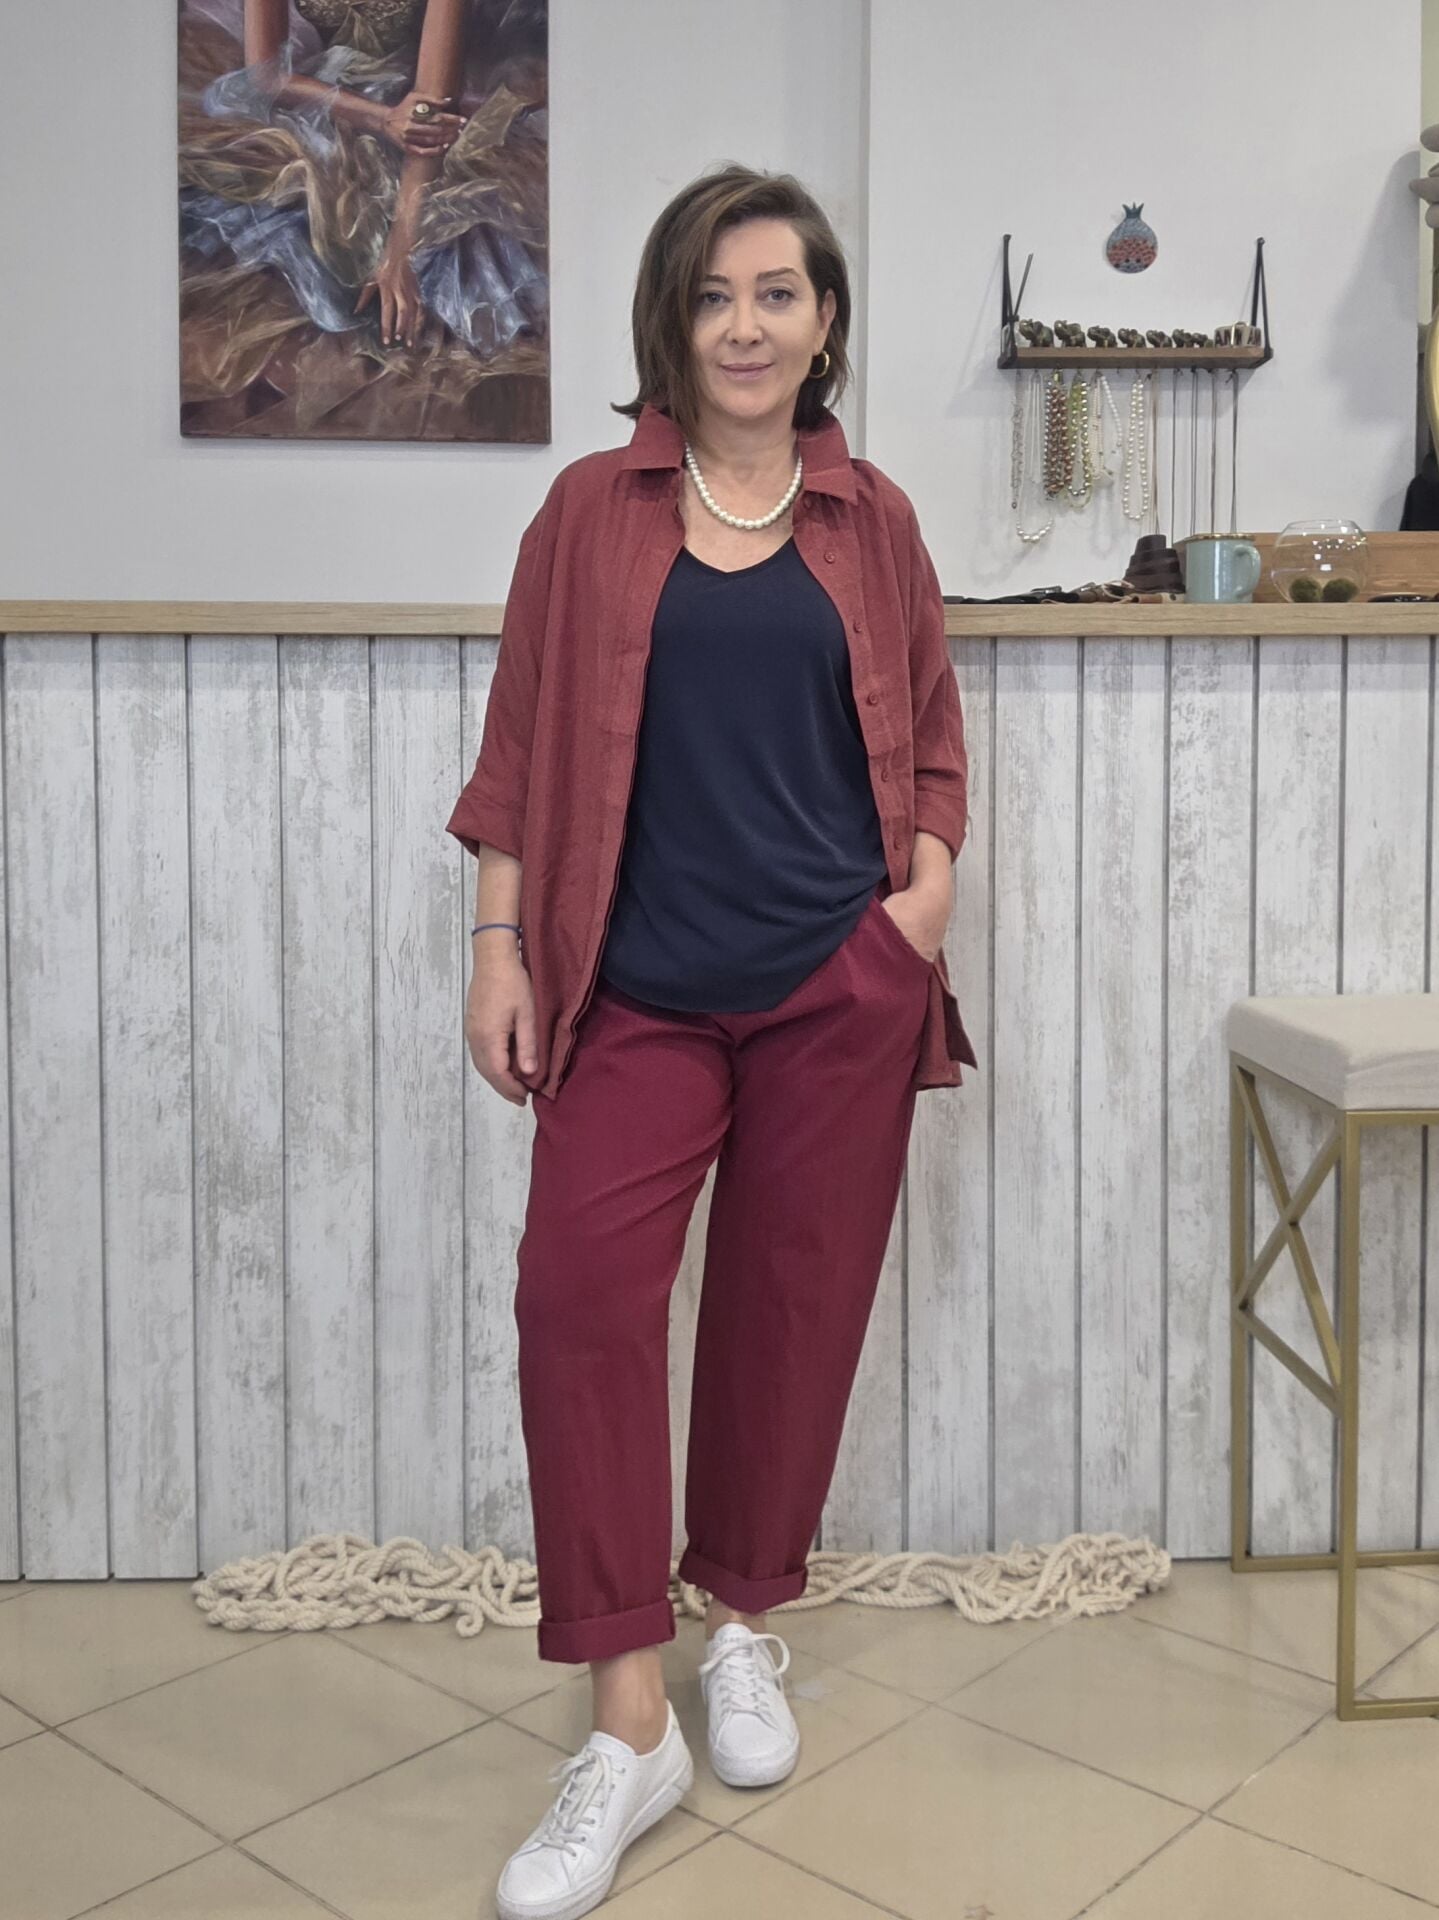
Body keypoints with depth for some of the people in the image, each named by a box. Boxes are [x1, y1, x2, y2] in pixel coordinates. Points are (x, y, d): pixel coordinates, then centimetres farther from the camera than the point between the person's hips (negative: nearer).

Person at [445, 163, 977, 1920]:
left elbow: (932, 738, 14)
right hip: (639, 986, 0)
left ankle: (744, 1622, 31)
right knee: (577, 1288, -14)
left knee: (794, 1301, 7)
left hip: (840, 984, 1)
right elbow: (522, 743, 5)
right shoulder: (592, 510, 5)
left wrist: (928, 888, -3)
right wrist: (501, 943, -1)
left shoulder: (870, 520, 7)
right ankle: (629, 1725, -3)